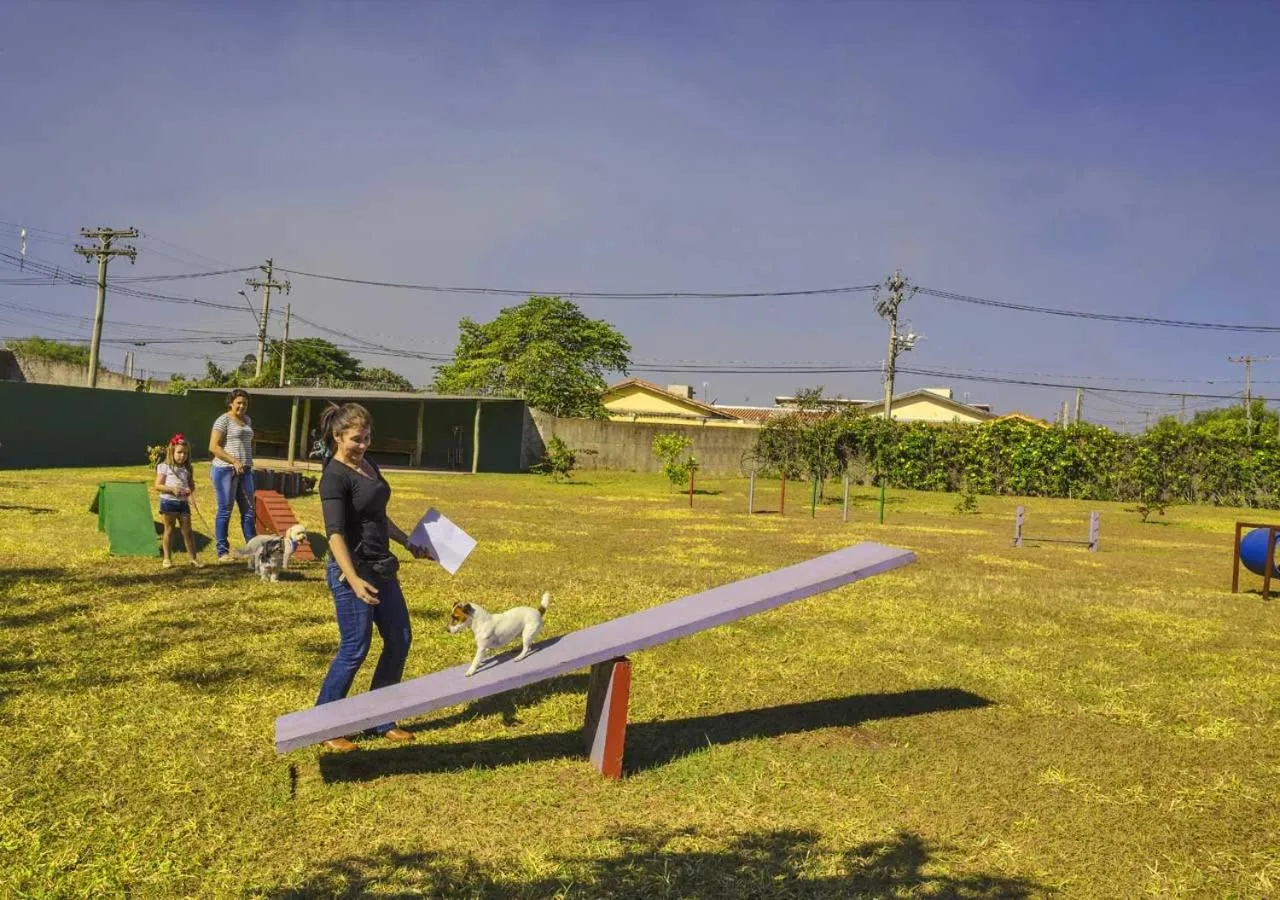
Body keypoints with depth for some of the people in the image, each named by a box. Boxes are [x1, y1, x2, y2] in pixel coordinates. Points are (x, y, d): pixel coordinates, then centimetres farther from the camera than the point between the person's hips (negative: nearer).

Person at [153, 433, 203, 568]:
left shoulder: (187, 469, 9)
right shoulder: (165, 467, -4)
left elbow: (192, 485, 16)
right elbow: (157, 485, -7)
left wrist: (190, 490, -8)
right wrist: (171, 489, -20)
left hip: (183, 502, 4)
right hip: (168, 501, -3)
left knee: (187, 530, 4)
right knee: (169, 530, 5)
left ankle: (193, 558, 6)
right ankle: (167, 558, 14)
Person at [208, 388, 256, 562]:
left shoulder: (247, 420, 15)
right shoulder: (223, 420, -8)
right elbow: (213, 447, -14)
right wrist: (234, 461, -20)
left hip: (244, 471, 7)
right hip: (225, 470, -7)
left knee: (248, 510, 8)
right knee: (225, 510, -1)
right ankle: (222, 552, 5)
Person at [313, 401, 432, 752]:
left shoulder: (370, 467, 10)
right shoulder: (335, 477, -15)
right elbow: (335, 533, -24)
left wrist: (410, 545, 29)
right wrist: (353, 580, -35)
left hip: (382, 567, 9)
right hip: (352, 569, -9)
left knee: (399, 639, 11)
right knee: (355, 648, -2)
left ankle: (380, 720, 24)